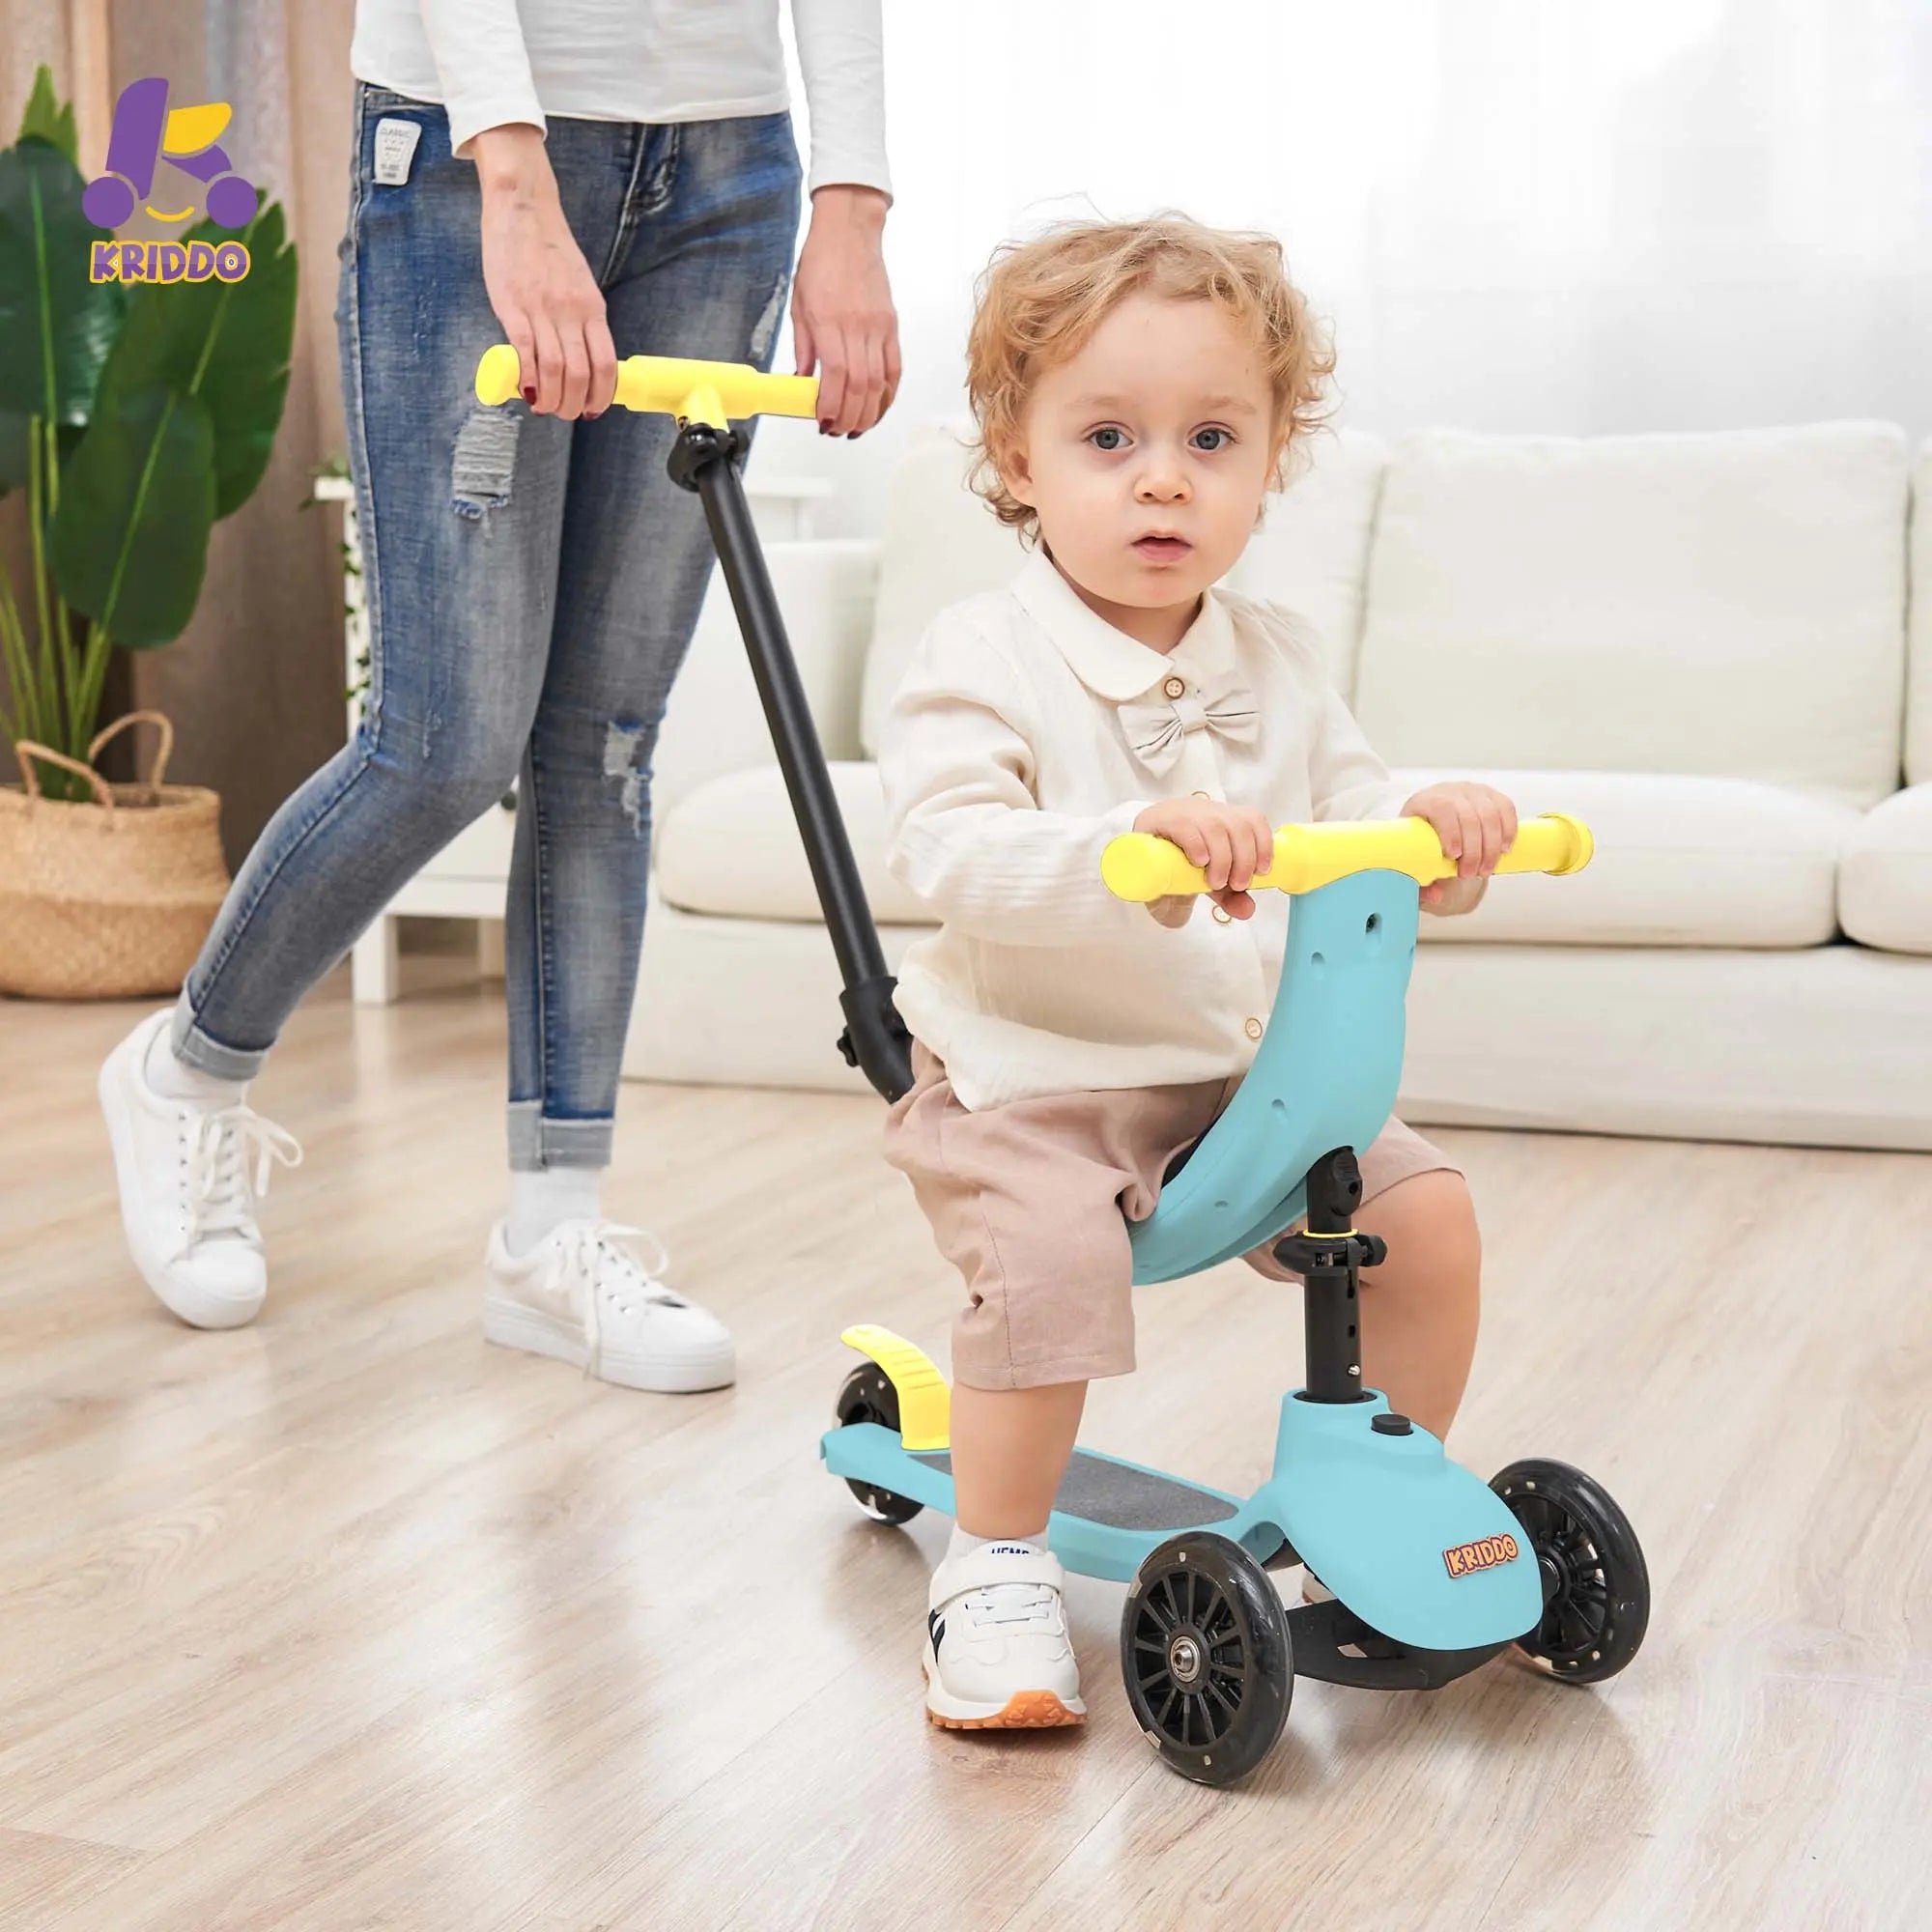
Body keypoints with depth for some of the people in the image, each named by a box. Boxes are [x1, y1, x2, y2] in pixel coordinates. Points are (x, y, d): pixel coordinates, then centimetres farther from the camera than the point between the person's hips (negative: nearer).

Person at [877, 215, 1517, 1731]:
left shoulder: (1276, 662, 6)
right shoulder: (987, 660, -14)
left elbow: (1346, 809, 8)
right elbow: (947, 850, -27)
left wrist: (1432, 827, -16)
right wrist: (1127, 842, -43)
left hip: (1239, 1068, 6)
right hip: (1029, 1076, -6)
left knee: (1427, 1213, -5)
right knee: (1049, 1251, -32)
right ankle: (995, 1564, -10)